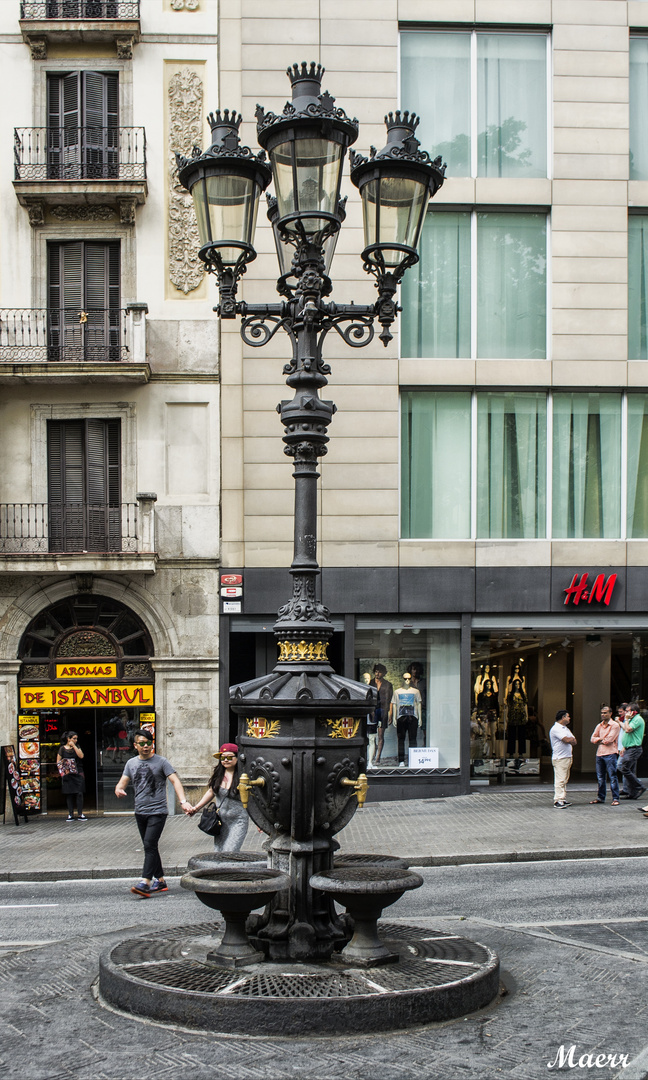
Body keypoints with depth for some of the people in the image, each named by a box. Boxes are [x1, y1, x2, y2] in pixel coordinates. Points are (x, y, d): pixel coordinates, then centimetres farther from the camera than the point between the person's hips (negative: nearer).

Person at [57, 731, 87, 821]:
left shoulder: (77, 747, 10)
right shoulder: (62, 748, 3)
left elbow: (81, 756, -8)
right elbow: (58, 762, 5)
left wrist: (74, 746, -7)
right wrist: (63, 771, -7)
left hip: (78, 773, 1)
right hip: (68, 775, -1)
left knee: (79, 793, -5)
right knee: (69, 794, 1)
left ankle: (80, 814, -1)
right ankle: (70, 814, 6)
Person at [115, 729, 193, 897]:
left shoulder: (161, 762, -3)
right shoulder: (131, 763, 11)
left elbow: (175, 781, -10)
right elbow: (122, 783, 9)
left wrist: (183, 801, -24)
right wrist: (118, 790, -17)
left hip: (158, 811, -6)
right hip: (140, 812, 6)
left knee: (150, 845, -16)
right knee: (150, 847, 11)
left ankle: (145, 882, -21)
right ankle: (160, 881, 21)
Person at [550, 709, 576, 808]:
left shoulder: (565, 729, 20)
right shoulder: (556, 729, -11)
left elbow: (574, 741, 16)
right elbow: (567, 740, -19)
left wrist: (570, 740, -6)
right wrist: (572, 740, 2)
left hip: (568, 757, 9)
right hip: (560, 758, -9)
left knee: (564, 780, 10)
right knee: (560, 780, -12)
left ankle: (562, 799, 14)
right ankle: (558, 801, -14)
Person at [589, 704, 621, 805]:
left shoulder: (614, 725, -3)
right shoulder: (599, 726, 17)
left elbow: (609, 740, -12)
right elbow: (593, 739, 10)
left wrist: (599, 740, 2)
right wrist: (602, 739, -7)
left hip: (610, 754, -6)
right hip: (599, 753, 6)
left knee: (612, 777, -6)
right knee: (600, 777, 10)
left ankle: (615, 798, -4)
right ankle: (600, 797, 18)